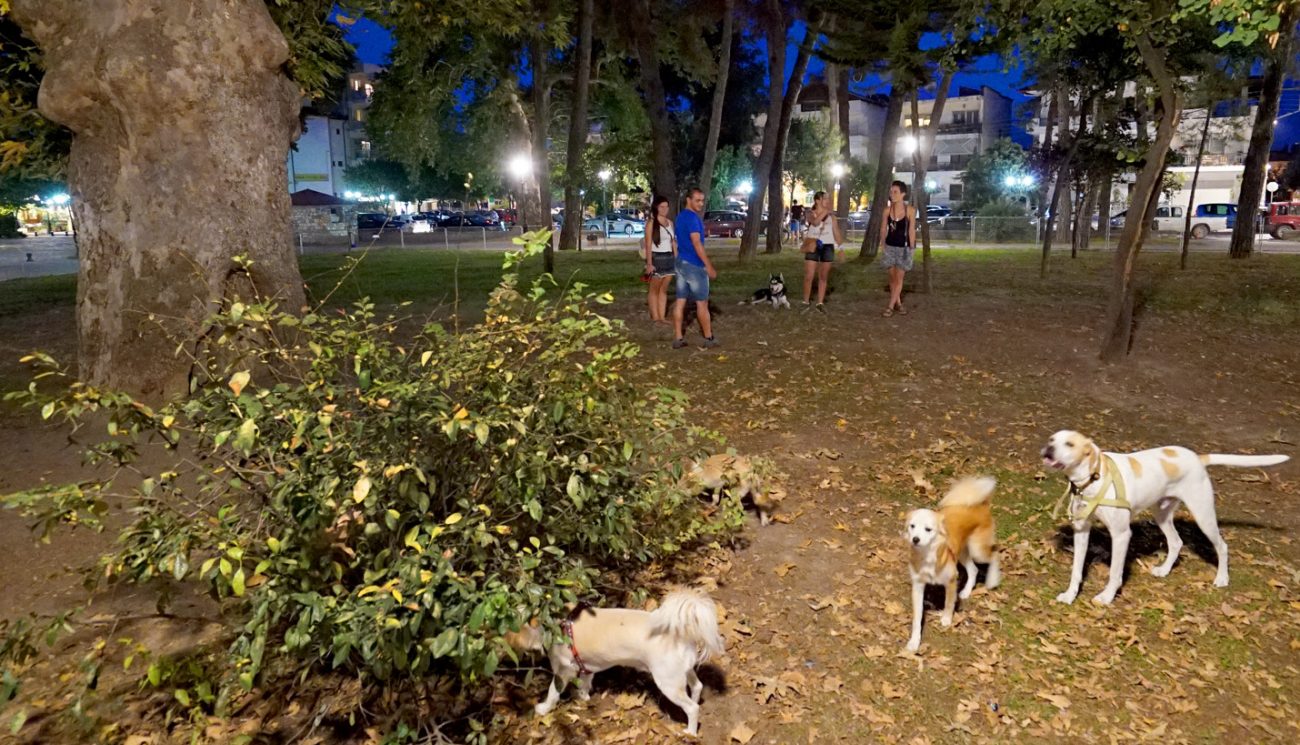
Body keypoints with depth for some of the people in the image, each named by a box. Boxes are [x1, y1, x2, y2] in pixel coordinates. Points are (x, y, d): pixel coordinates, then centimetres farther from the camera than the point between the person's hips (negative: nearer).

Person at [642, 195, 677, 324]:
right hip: (657, 258, -6)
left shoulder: (670, 222, 11)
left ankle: (662, 316, 12)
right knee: (654, 289, 4)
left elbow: (674, 242, 14)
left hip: (669, 258, 6)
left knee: (664, 289, 8)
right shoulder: (651, 223, -7)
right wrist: (649, 263, -17)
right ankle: (655, 317, 7)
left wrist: (677, 259, 10)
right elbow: (648, 245, -11)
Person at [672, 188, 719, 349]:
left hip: (681, 262, 9)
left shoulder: (680, 216, 14)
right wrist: (709, 265, -20)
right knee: (702, 302, 1)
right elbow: (697, 244, -22)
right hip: (694, 264, -9)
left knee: (680, 301, 5)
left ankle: (678, 338, 6)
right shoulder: (692, 217, -17)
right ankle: (709, 338, 10)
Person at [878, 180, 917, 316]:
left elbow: (912, 230, -6)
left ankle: (890, 306, 3)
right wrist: (884, 245, 4)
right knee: (892, 277, 10)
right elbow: (883, 229, 6)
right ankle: (898, 303, 24)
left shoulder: (910, 210, -10)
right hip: (890, 246, 3)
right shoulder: (887, 210, -3)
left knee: (899, 277, -1)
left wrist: (911, 249, -5)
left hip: (903, 247, -3)